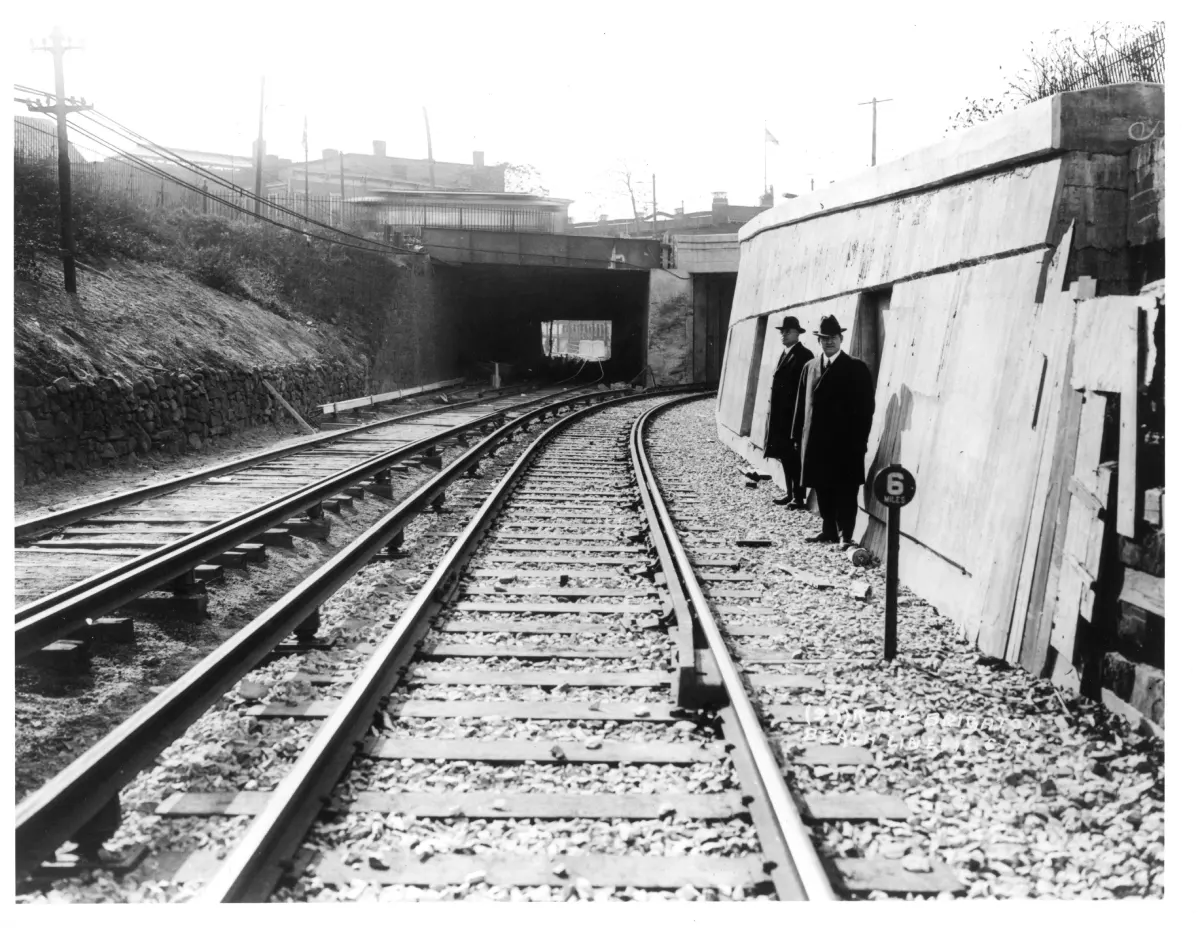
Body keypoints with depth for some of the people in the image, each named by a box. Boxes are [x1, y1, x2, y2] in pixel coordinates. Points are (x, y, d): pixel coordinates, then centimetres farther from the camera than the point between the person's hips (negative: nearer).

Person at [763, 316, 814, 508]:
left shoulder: (803, 355, -11)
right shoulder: (784, 354, 16)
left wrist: (799, 418, -19)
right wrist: (772, 412, 11)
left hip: (794, 415, -8)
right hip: (780, 415, 8)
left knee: (795, 457, -3)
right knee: (785, 456, 12)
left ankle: (798, 497, 2)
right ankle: (790, 493, 19)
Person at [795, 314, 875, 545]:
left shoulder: (856, 368, -1)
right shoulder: (810, 367, 13)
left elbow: (866, 407, -4)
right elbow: (802, 403, 14)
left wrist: (860, 440, -10)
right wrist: (799, 436, 8)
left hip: (845, 442, -5)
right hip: (816, 442, 5)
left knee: (845, 489, -3)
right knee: (822, 488, 9)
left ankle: (846, 535, 0)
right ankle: (829, 531, 19)